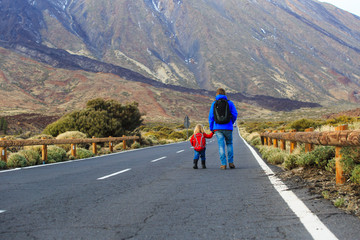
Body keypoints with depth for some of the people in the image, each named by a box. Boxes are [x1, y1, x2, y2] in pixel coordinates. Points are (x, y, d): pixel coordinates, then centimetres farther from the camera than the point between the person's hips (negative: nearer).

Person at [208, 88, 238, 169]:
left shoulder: (214, 103, 1)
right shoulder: (230, 103, 2)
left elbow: (211, 116, 0)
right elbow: (235, 114, 1)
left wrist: (211, 128, 9)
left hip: (218, 127, 0)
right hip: (228, 127, 0)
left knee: (221, 145, 3)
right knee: (229, 144, 17)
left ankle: (223, 164, 0)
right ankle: (231, 162, 10)